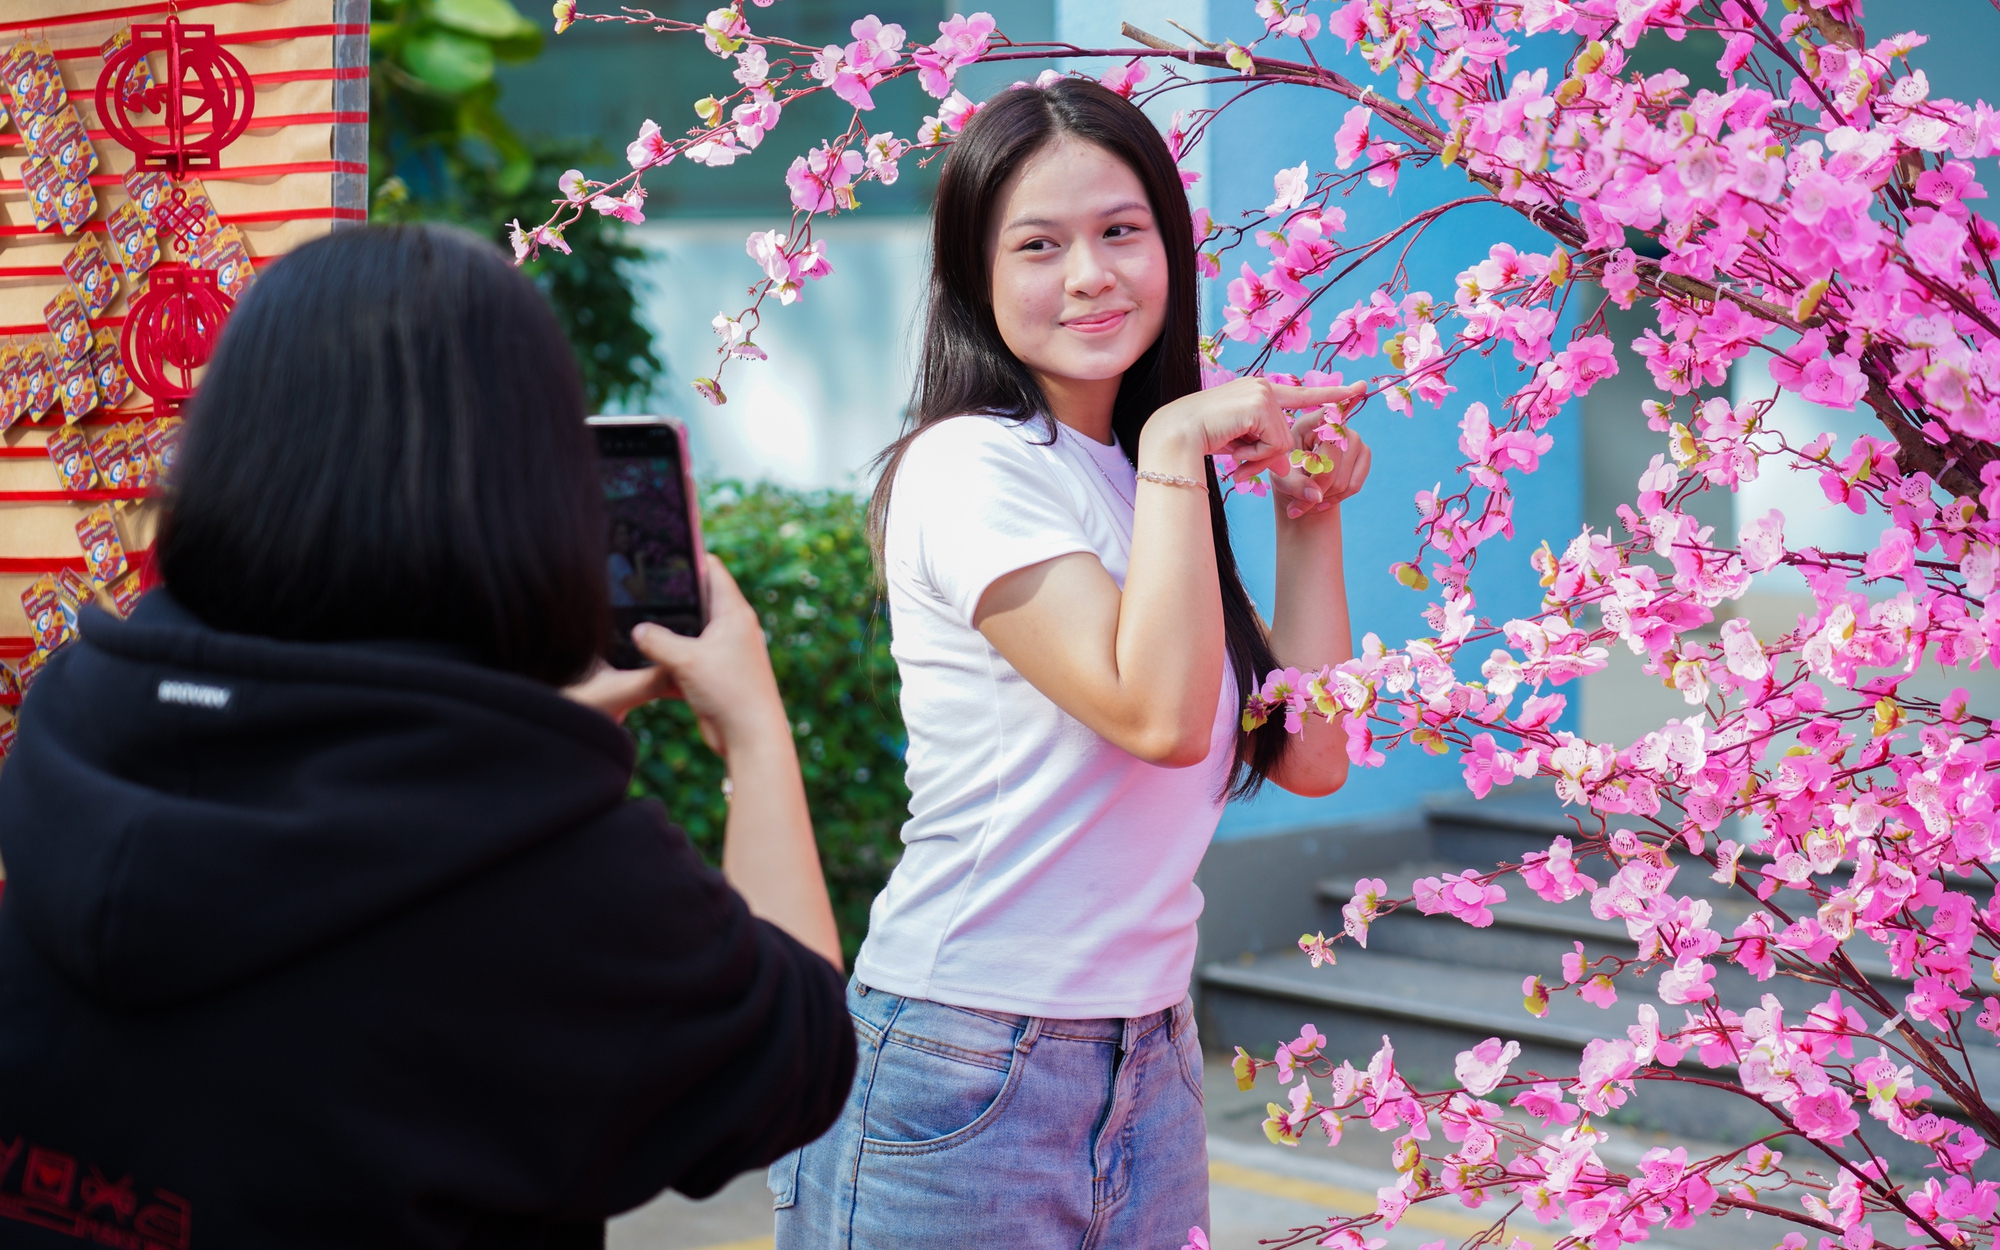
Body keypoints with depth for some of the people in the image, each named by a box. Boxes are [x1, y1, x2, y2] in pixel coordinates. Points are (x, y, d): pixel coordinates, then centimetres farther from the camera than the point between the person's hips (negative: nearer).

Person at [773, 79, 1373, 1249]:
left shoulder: (1150, 490, 11)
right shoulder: (969, 467, -12)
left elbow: (1309, 756, 9)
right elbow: (1158, 713, -24)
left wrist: (1311, 518, 6)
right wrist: (1177, 447, -18)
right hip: (966, 1068, -7)